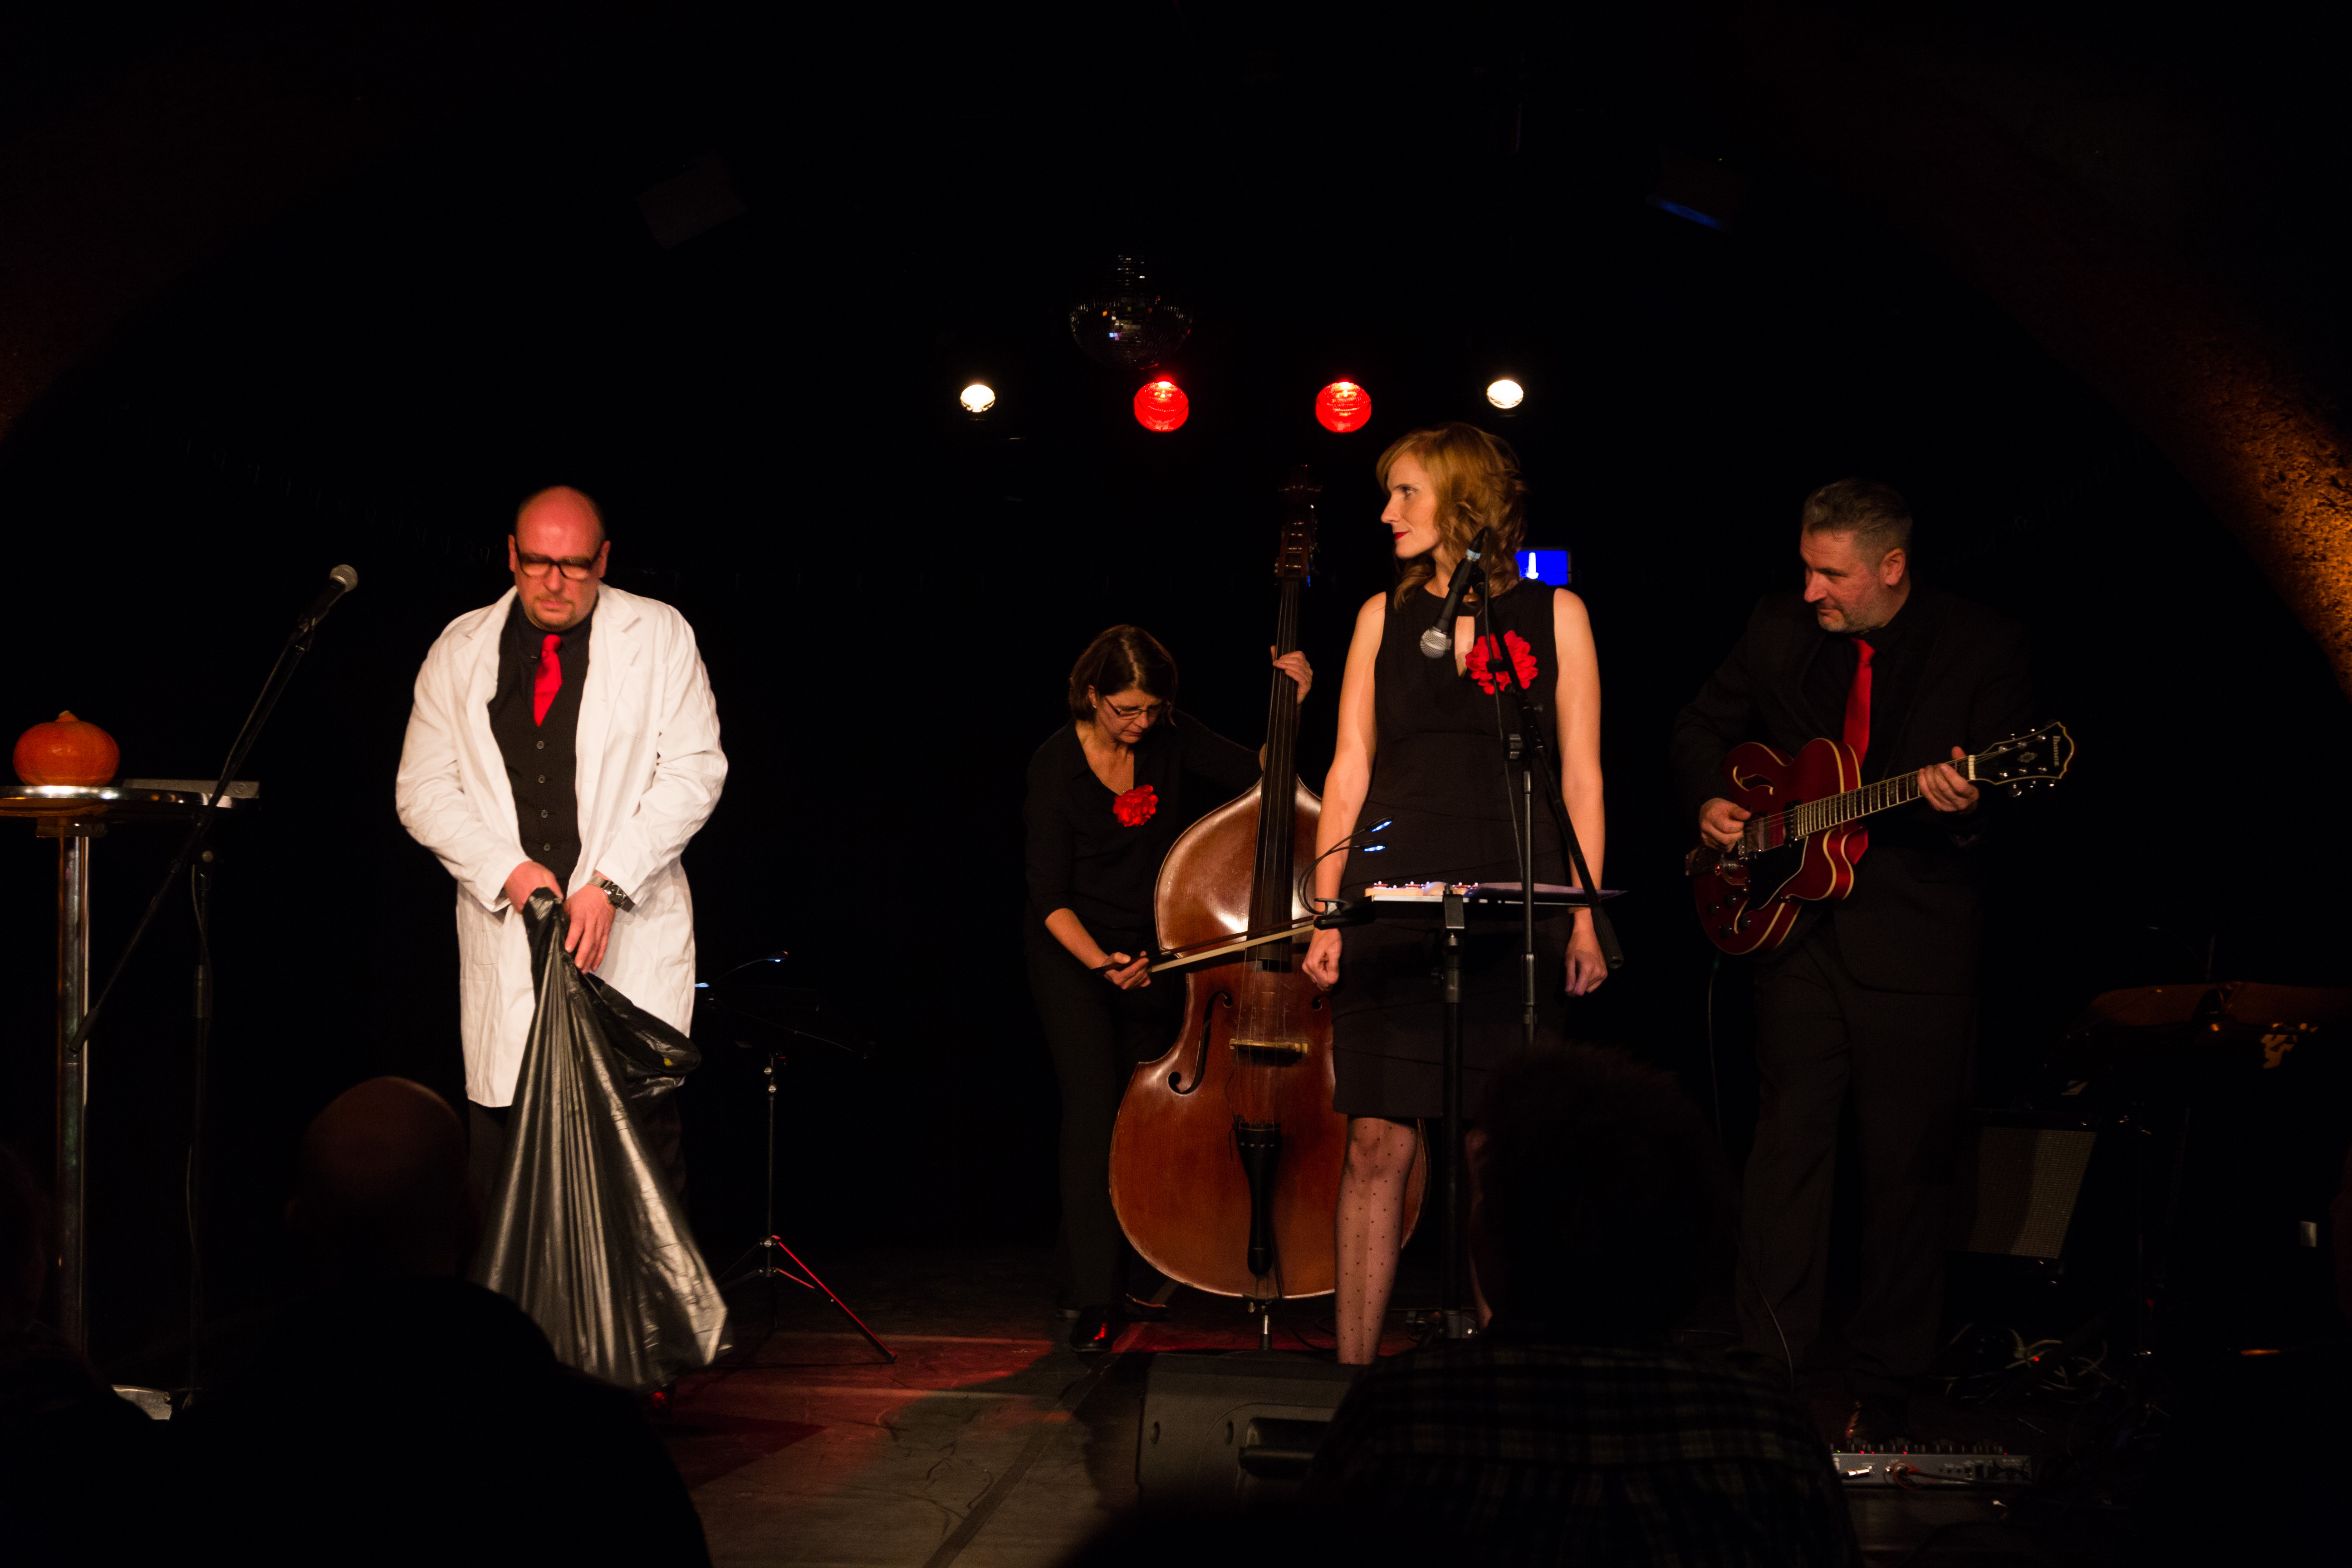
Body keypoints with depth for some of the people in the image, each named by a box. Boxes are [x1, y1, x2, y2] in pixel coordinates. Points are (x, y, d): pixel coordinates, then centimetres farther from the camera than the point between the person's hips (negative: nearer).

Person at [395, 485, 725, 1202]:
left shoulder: (658, 636, 5)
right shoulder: (459, 651, 9)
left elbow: (695, 770, -1)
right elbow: (423, 791, 8)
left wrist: (610, 882, -10)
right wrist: (508, 869, -9)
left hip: (631, 934, -1)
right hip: (506, 930, 2)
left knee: (644, 1140, -6)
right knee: (499, 1143, -3)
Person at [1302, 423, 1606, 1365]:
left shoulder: (1554, 615, 7)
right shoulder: (1385, 616, 13)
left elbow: (1581, 777, 5)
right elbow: (1350, 768, 9)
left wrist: (1585, 916, -2)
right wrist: (1325, 911, 1)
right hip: (1393, 898, 1)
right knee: (1378, 1143, -5)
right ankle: (1354, 1363, 1)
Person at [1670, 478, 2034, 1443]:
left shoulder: (1982, 647, -4)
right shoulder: (1780, 631, 6)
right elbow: (1703, 730, 20)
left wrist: (1965, 807, -28)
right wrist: (1710, 801, 0)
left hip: (1918, 949, -3)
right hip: (1798, 929, 3)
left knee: (1906, 1166, 3)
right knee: (1786, 1150, 0)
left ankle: (1882, 1390, 15)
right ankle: (1767, 1369, 7)